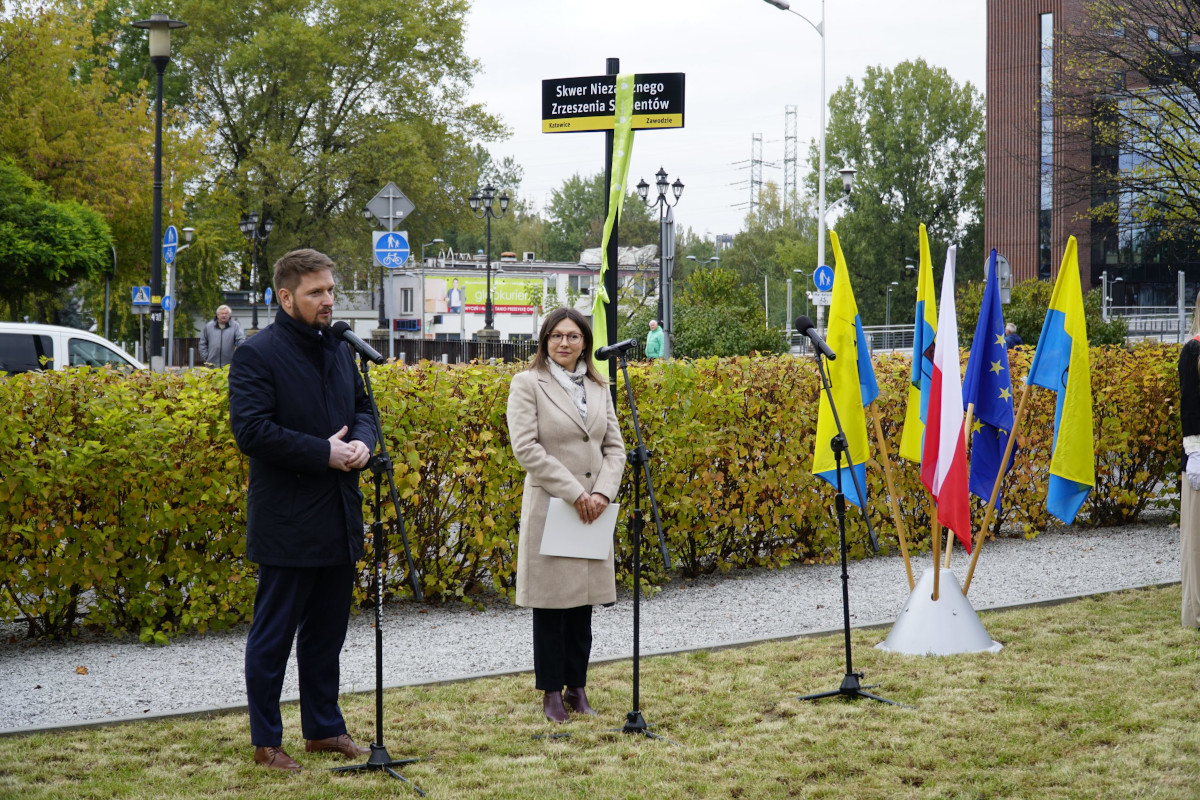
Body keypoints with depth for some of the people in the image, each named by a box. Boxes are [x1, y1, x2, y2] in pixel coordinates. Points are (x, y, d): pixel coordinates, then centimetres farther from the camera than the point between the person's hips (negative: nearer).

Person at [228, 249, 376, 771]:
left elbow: (363, 408, 21)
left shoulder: (339, 351, 13)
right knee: (273, 635, 1)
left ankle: (324, 728, 27)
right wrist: (324, 453, -20)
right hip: (286, 526, -7)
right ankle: (265, 742, 10)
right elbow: (251, 430, -19)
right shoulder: (257, 355, -11)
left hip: (338, 521, 8)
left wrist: (362, 442, -3)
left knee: (327, 634, 16)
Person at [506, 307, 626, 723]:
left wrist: (602, 492, -8)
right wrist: (574, 492, -15)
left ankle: (577, 686, 16)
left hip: (593, 510, 5)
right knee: (551, 601, 0)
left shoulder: (598, 387, 13)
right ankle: (551, 692, 8)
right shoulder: (528, 384, -3)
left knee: (583, 602, 8)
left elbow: (615, 446, 10)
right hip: (549, 507, -5)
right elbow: (525, 447, -12)